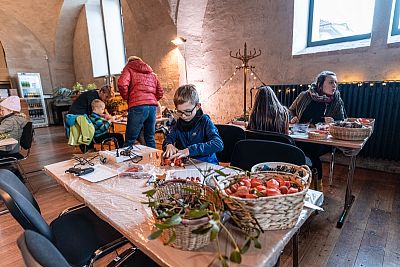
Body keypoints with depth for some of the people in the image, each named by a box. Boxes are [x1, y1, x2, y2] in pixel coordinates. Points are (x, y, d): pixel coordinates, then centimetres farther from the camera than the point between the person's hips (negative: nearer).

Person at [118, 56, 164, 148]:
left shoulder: (129, 68, 11)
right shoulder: (151, 73, 27)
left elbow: (122, 84, -8)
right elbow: (160, 92, 20)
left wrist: (126, 98, 7)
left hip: (138, 106, -5)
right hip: (153, 106, 6)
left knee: (130, 140, -2)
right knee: (150, 138, 13)